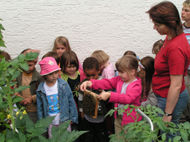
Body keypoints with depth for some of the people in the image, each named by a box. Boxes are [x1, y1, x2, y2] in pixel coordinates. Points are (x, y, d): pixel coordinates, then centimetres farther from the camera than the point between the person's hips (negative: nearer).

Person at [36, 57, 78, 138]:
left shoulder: (63, 85, -12)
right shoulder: (40, 89, -8)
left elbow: (71, 102, -5)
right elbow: (39, 108, 1)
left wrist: (73, 118, -2)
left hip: (64, 121, -1)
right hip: (50, 123, 1)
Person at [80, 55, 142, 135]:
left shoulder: (136, 85, -20)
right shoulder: (119, 79, 2)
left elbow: (128, 98, -33)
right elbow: (107, 83, -3)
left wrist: (109, 95, -40)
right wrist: (90, 83, -17)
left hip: (130, 119, -7)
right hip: (118, 117, 7)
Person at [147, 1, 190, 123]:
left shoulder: (175, 47, -28)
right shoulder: (171, 37, 2)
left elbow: (176, 85, -25)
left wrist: (168, 114, -20)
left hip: (172, 99, -9)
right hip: (164, 96, 9)